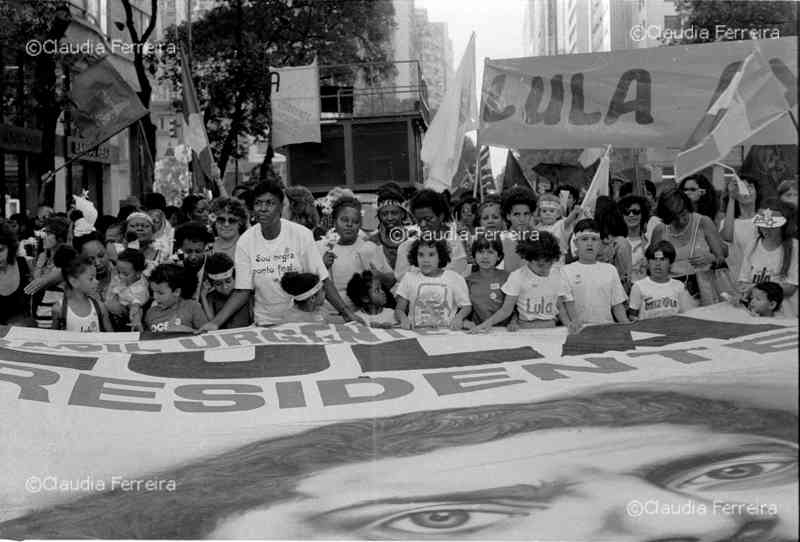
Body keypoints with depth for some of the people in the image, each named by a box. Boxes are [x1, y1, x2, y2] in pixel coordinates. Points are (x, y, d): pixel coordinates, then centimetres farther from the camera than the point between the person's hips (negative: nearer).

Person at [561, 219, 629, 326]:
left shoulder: (610, 270, 18)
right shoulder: (566, 271, 6)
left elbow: (617, 305, 16)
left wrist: (627, 324, 0)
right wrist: (573, 322, -22)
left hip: (607, 328, 3)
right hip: (580, 330, -3)